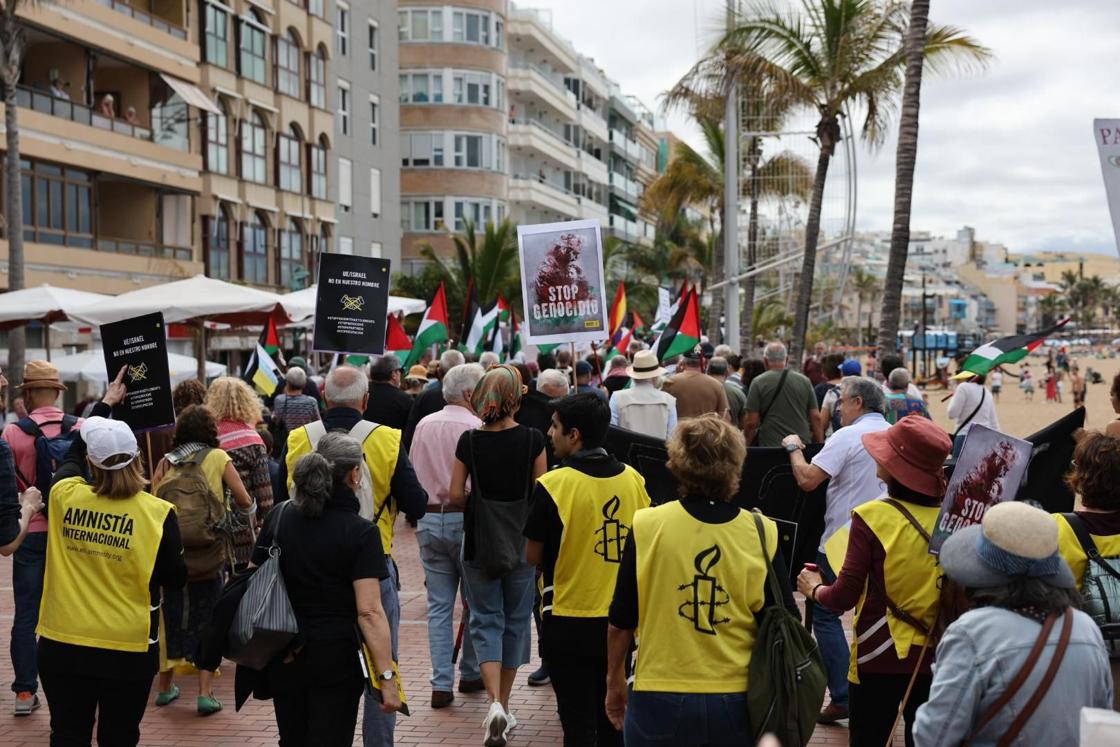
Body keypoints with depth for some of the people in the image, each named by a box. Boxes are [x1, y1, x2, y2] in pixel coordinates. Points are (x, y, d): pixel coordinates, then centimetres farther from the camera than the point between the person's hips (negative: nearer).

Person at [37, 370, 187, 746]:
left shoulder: (65, 497, -7)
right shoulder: (157, 513, -15)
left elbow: (72, 454, 16)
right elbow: (175, 580, -6)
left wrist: (106, 402, 27)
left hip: (62, 644, 2)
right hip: (128, 648, -2)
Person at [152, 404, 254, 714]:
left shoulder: (165, 462, 5)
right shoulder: (218, 458, -2)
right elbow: (245, 501, -4)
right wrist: (243, 516, 17)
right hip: (208, 552, -3)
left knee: (171, 616, 16)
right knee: (207, 619, 4)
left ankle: (165, 686, 28)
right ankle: (205, 692, 0)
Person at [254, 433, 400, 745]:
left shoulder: (278, 517, -1)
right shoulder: (361, 533, -15)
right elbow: (369, 612, -21)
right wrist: (387, 676, -19)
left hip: (283, 657, 5)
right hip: (335, 659, -5)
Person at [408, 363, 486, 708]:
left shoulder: (423, 425, 7)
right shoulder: (476, 428, -11)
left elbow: (411, 474, 13)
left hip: (428, 520, 5)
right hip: (465, 520, -5)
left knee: (439, 605, 7)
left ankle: (442, 684, 7)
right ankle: (471, 674, 22)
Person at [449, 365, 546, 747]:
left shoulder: (469, 440, -7)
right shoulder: (532, 439, -9)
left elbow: (456, 495, -5)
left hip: (479, 541, 0)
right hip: (522, 542, 0)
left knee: (486, 621, 8)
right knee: (515, 621, 14)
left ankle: (495, 703, -9)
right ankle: (504, 705, 23)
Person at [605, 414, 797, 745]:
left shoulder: (646, 526, -11)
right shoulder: (762, 533, -9)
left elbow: (621, 622, -3)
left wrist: (615, 681, 13)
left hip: (659, 699, -1)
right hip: (736, 702, 1)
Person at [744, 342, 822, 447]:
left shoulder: (758, 383, -2)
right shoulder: (804, 381, 7)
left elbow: (751, 423, -5)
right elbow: (816, 418, 6)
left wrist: (746, 447, 7)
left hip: (770, 447, -3)